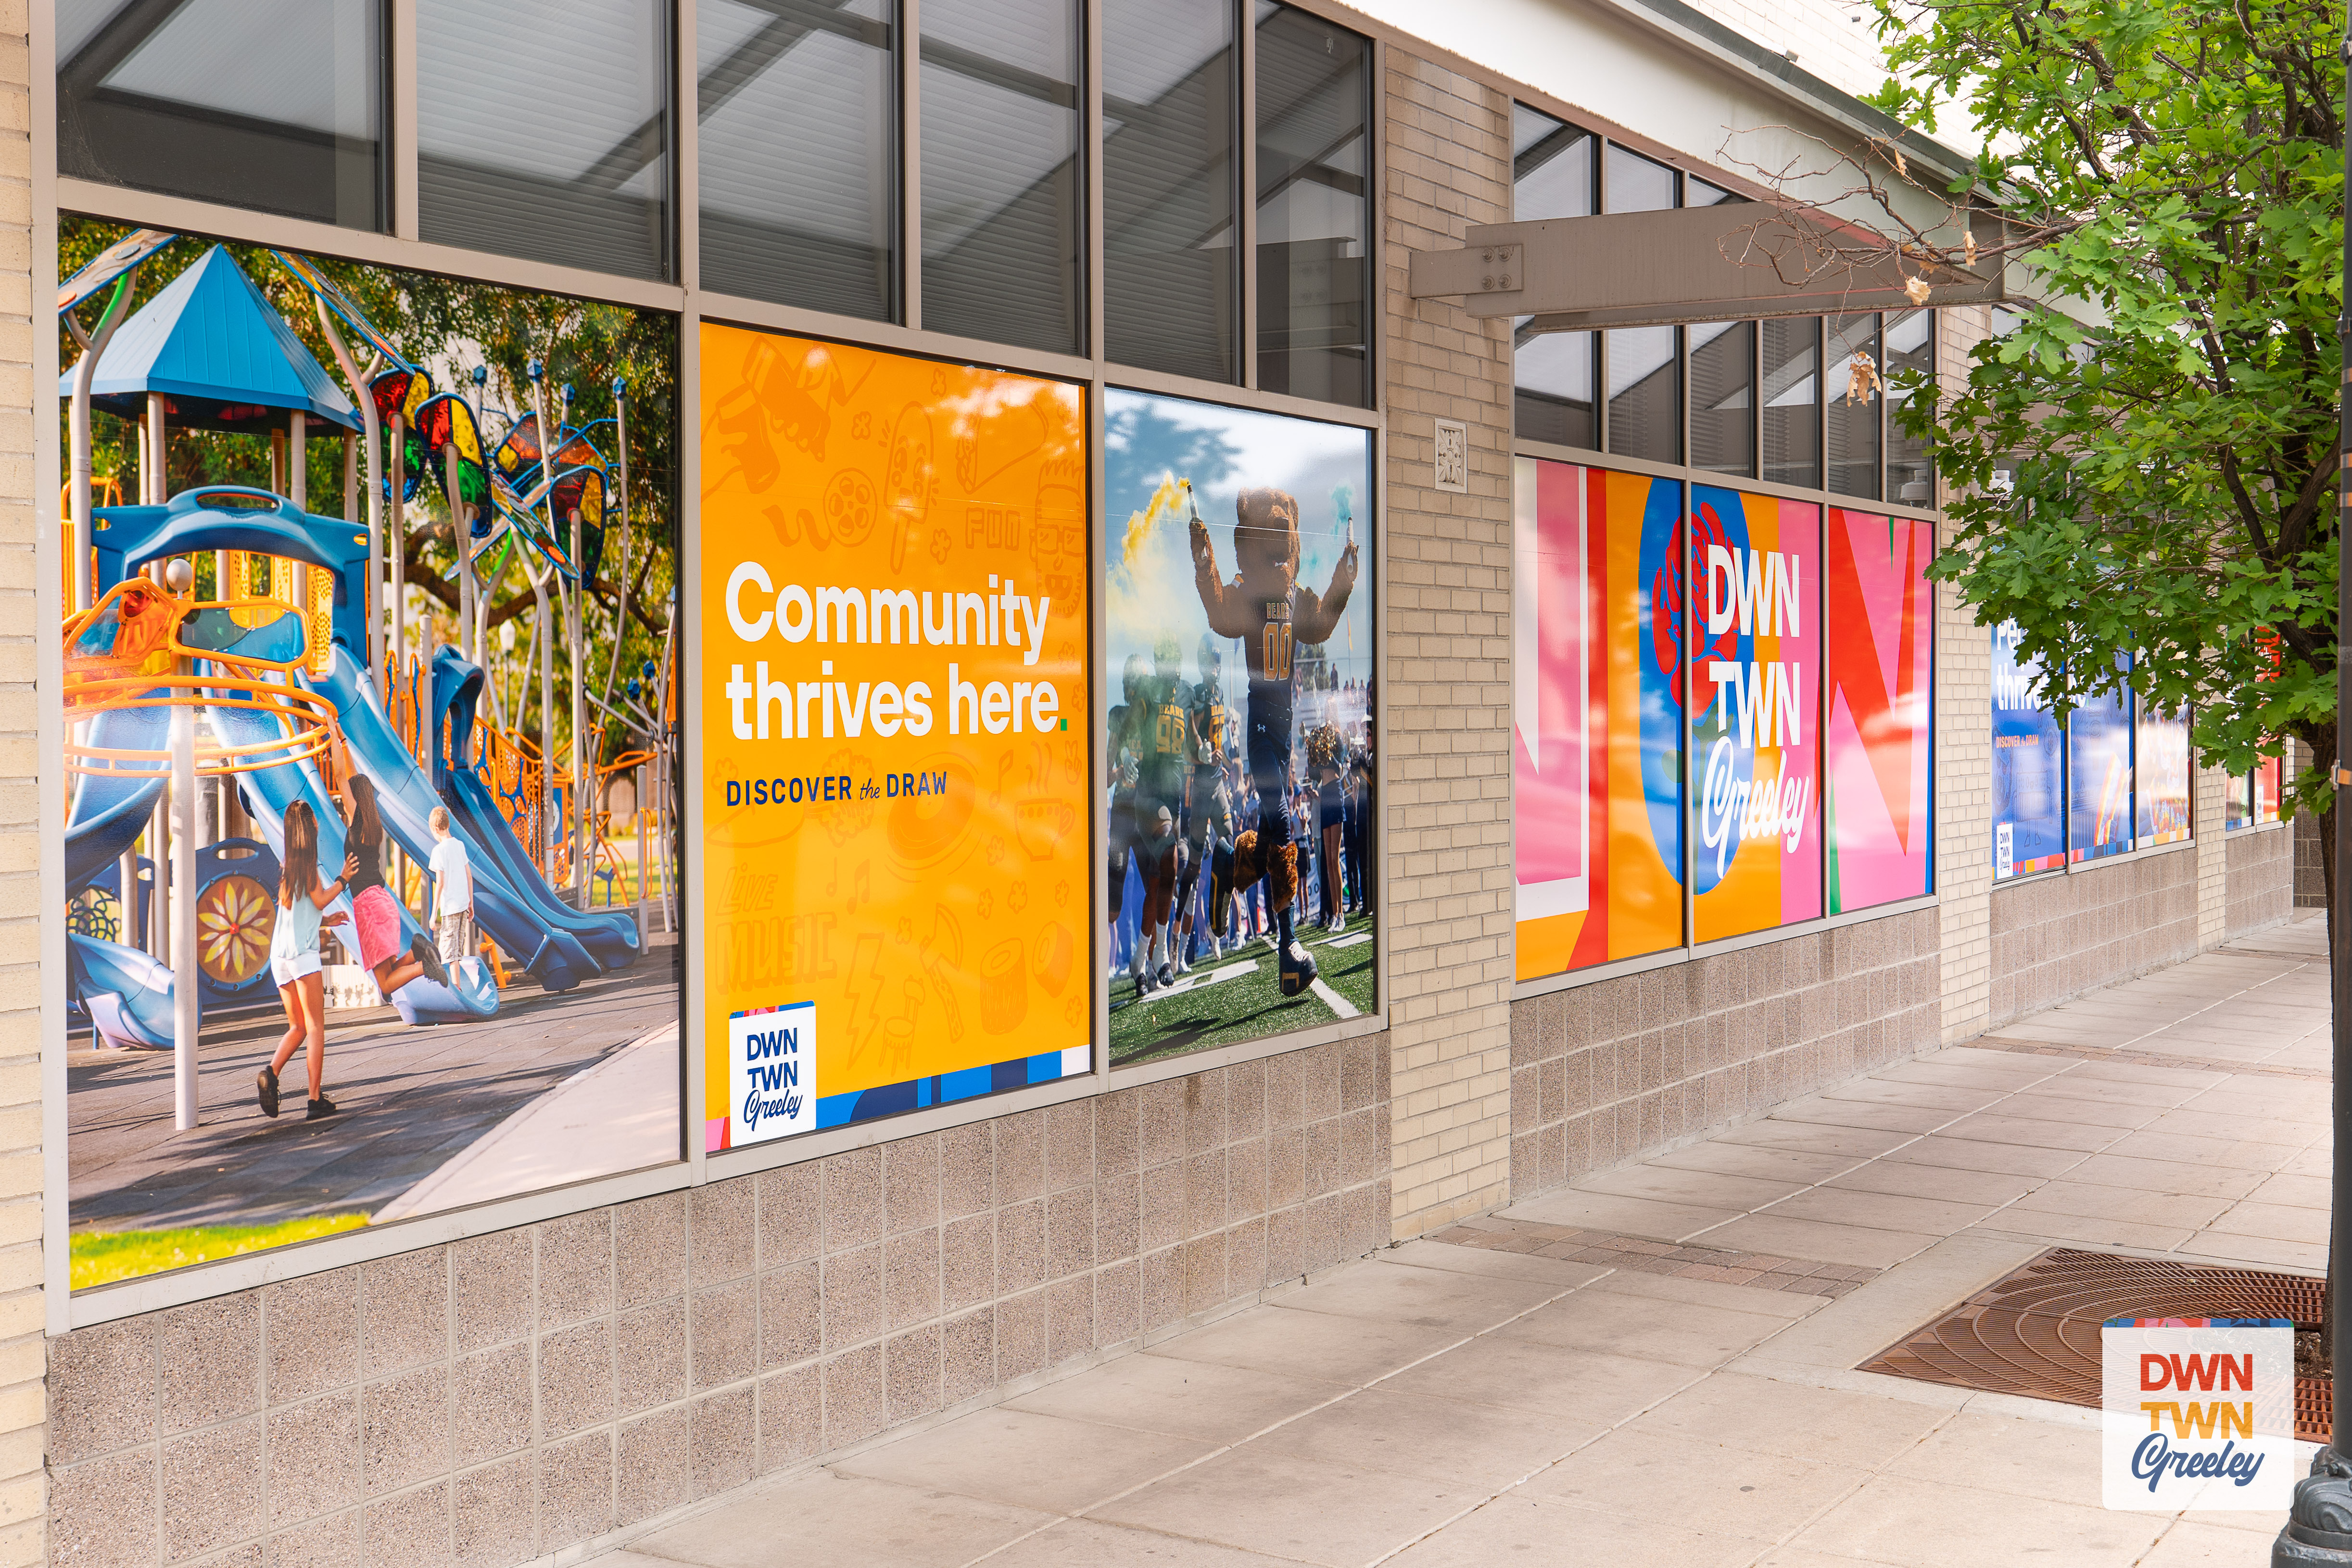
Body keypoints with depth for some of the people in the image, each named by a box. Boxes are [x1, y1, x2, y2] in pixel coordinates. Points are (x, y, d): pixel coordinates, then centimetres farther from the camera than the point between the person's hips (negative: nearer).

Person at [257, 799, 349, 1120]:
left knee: (298, 1027, 14)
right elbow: (320, 899, -10)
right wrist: (343, 879, 1)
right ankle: (316, 1100, -8)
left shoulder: (287, 863, 17)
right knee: (315, 1027, -5)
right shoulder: (307, 859, -5)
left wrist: (324, 921, 27)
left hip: (279, 952, 8)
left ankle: (271, 1073, -10)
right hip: (302, 950, -7)